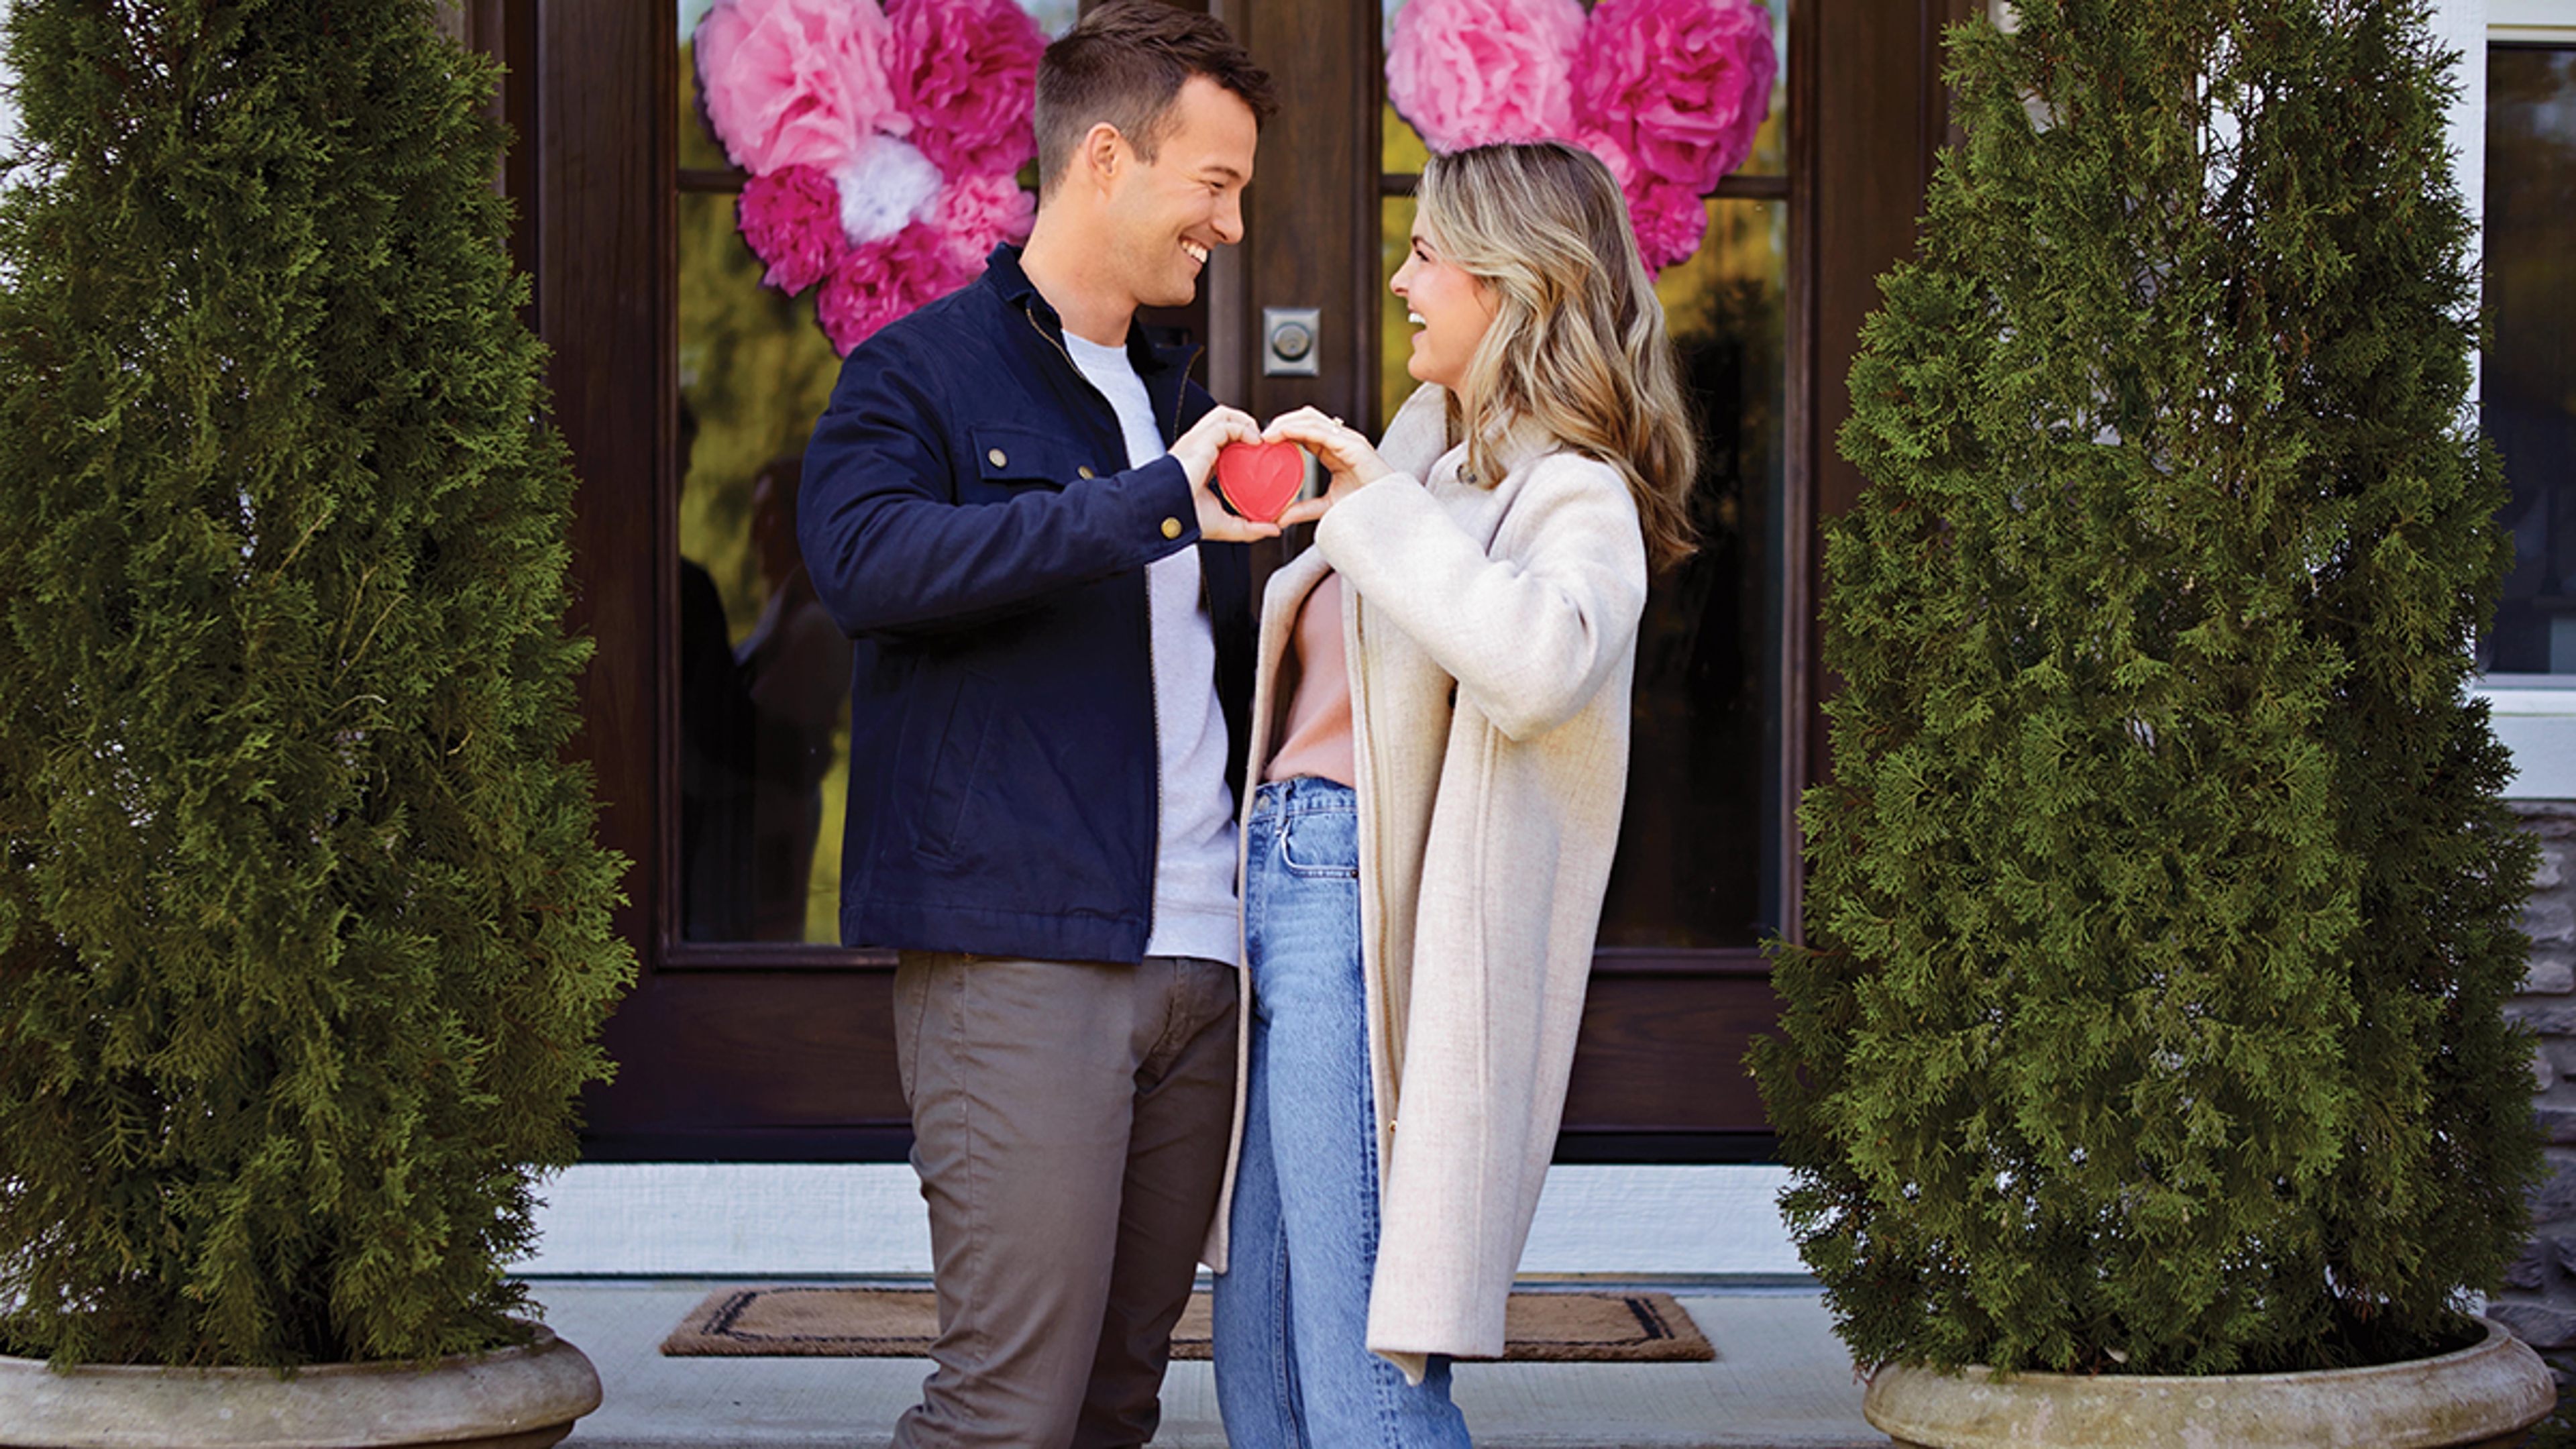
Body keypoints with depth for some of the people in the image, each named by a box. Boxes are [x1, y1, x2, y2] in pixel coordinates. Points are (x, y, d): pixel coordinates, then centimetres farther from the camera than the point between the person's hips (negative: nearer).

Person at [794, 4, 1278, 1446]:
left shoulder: (1182, 407, 23)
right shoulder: (920, 375, 1)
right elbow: (870, 557, -21)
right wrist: (1150, 505, -24)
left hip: (1196, 955, 7)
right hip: (1016, 950, -7)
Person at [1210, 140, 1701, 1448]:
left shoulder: (1576, 500, -6)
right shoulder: (1424, 453, 20)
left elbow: (1540, 664, -31)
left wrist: (1380, 505, -22)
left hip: (1364, 923, -9)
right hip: (1277, 896, 9)